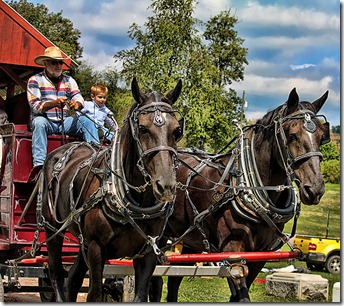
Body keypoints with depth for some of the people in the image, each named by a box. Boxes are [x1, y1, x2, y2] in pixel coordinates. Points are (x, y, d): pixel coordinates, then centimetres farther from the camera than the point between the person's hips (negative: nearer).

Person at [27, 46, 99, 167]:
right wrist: (54, 103, -31)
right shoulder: (35, 80, 0)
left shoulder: (69, 80, 13)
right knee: (39, 122, -36)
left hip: (64, 122, 4)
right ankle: (39, 164, -45)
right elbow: (35, 106, -12)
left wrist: (77, 104, -27)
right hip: (45, 121, -4)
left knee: (86, 120, -20)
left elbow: (79, 99, 0)